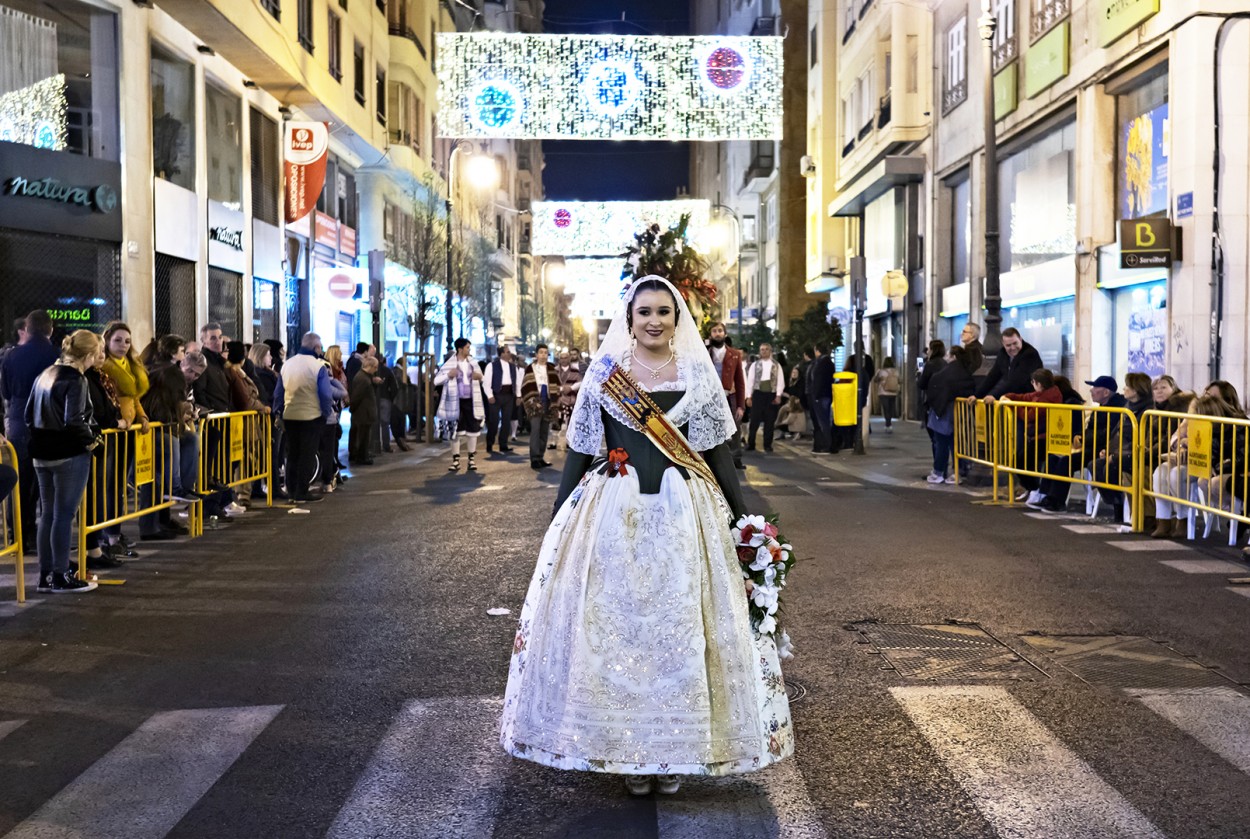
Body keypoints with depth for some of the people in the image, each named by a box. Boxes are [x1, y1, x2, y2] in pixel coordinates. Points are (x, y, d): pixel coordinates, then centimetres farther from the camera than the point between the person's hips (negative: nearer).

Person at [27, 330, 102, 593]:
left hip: (42, 455, 8)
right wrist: (89, 438, -10)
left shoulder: (44, 375, 11)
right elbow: (74, 421, -26)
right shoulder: (75, 381, -16)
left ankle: (45, 576, 20)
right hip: (70, 455, -8)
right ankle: (61, 577, 4)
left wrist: (43, 436, 17)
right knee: (64, 515, -1)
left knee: (48, 514, 14)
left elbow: (29, 415, 15)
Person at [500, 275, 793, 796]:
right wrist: (558, 517, 6)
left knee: (679, 628, 4)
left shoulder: (699, 374, 5)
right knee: (616, 627, 3)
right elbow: (580, 449, 7)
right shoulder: (604, 372, 4)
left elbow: (718, 450, 7)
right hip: (614, 516, 0)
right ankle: (628, 750, 17)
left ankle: (675, 751, 19)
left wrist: (744, 517, 3)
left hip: (684, 515, 0)